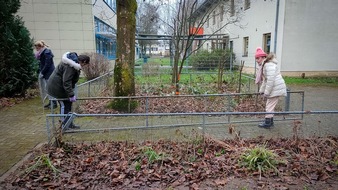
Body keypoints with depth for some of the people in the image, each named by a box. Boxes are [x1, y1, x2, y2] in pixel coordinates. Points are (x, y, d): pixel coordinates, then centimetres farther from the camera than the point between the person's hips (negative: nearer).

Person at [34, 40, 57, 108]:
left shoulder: (47, 52, -15)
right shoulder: (42, 53, 14)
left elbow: (47, 64, -19)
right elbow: (41, 64, 18)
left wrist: (42, 73, -15)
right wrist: (40, 72, 8)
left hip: (49, 73, -9)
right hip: (46, 73, 9)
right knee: (47, 88, 10)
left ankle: (54, 103, 0)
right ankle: (51, 102, 18)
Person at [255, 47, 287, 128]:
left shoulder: (269, 65, -20)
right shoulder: (264, 65, 15)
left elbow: (271, 80, -25)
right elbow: (265, 79, 20)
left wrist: (266, 92, -21)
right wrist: (261, 90, 18)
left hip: (276, 88, -10)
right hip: (274, 88, 10)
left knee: (270, 105, -3)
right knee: (270, 105, 17)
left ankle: (267, 122, 5)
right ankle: (270, 121, 26)